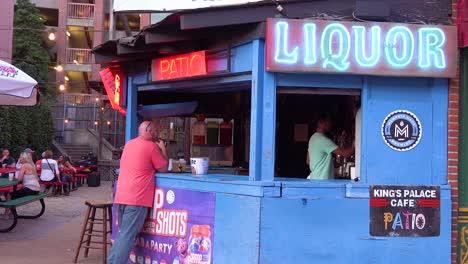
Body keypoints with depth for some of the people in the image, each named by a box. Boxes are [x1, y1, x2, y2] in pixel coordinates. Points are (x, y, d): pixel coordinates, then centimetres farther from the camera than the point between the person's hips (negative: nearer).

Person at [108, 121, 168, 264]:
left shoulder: (129, 144, 16)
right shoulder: (151, 146, -6)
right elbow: (163, 168, 2)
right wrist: (163, 149, 14)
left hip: (121, 196, 8)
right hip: (136, 198, -8)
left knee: (123, 234, 17)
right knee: (127, 236, -6)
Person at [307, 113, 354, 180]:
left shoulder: (313, 138, 13)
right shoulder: (323, 139, -17)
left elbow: (308, 161, 20)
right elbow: (345, 153, -22)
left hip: (315, 178, 10)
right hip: (322, 181, -10)